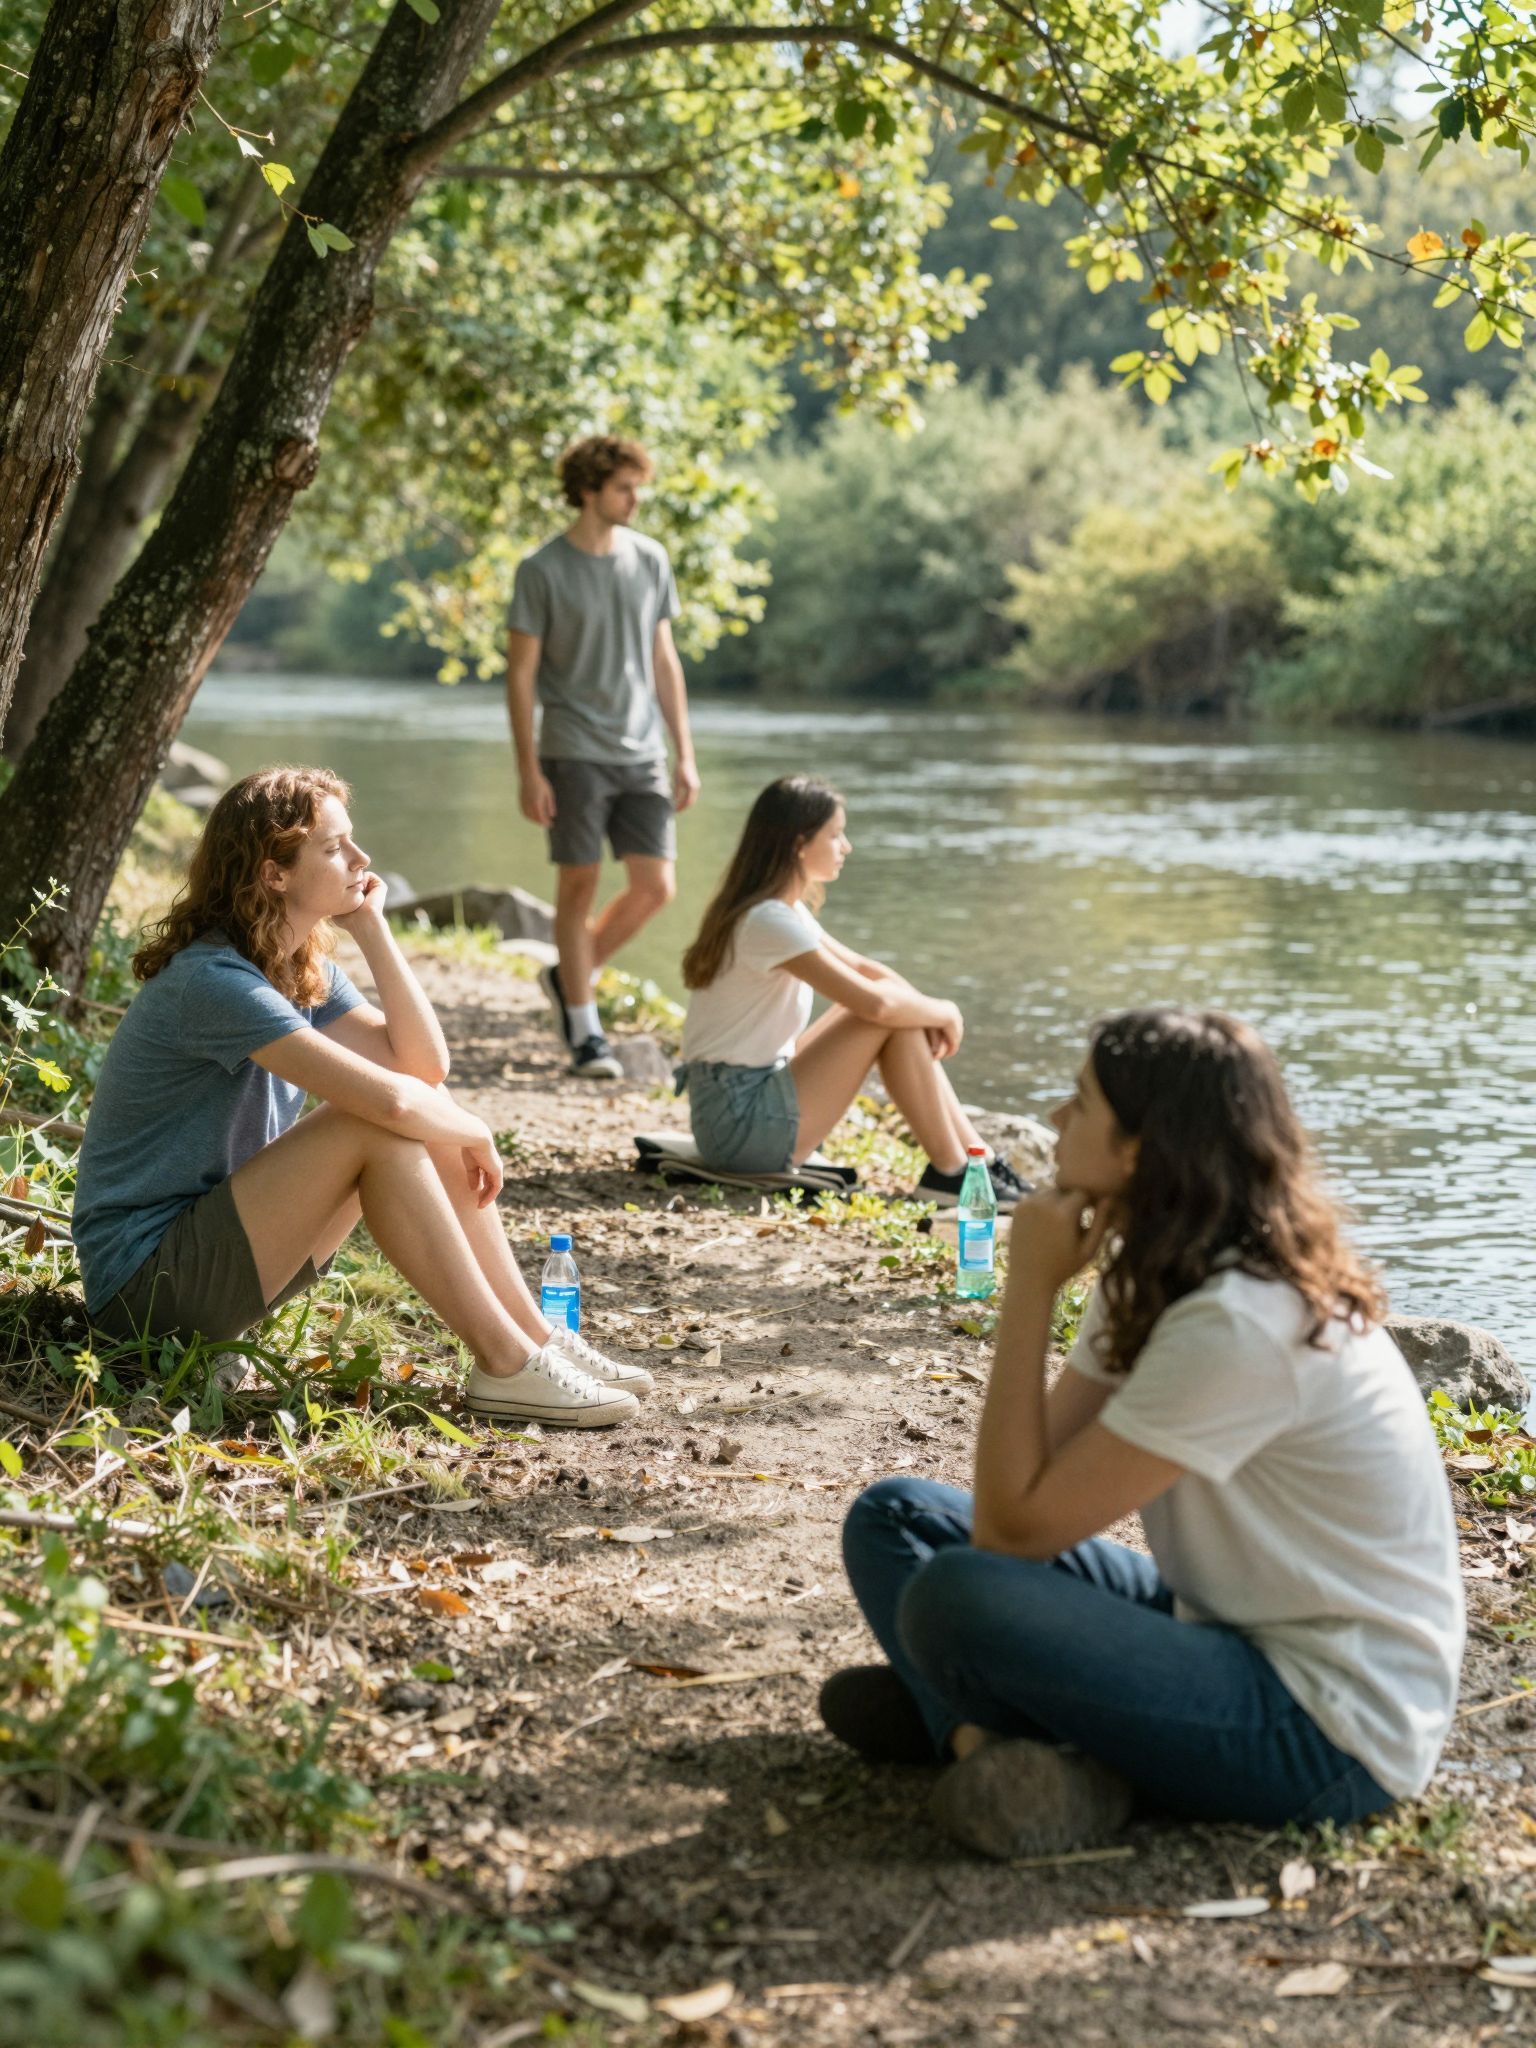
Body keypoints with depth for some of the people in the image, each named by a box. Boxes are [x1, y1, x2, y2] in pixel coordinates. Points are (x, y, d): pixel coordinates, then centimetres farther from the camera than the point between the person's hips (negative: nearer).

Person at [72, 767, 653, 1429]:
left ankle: (537, 1337, -1)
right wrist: (472, 1133, -11)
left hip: (223, 1246, 9)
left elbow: (426, 1064, -2)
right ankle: (506, 1366, -19)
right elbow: (389, 1100, -31)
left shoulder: (307, 970, 7)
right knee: (379, 1126, -23)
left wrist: (371, 927, -5)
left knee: (426, 1112, -2)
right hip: (145, 1283, -9)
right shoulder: (212, 982, -23)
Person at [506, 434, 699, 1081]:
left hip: (641, 754, 4)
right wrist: (529, 770, -10)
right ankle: (584, 1030, 10)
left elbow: (663, 660, 13)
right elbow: (520, 673, -4)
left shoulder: (650, 560, 8)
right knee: (579, 886, 0)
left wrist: (684, 754, 9)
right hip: (575, 754, -4)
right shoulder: (543, 570, -6)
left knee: (655, 887, 0)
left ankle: (568, 977, 22)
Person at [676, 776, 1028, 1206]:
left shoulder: (785, 909, 12)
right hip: (739, 1120, -10)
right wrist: (944, 1012, -8)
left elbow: (863, 969, 16)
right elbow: (875, 1001, -26)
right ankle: (950, 1173, -4)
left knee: (906, 1013, 9)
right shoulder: (769, 921, -20)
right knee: (892, 1019, -15)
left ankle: (980, 1159, 9)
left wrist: (931, 1015, -3)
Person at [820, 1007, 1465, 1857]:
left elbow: (1020, 1525, -22)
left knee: (952, 1598, -30)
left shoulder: (1240, 1325, -26)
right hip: (1229, 1627, 10)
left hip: (1332, 1735, -10)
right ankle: (978, 1725, -10)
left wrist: (1030, 1290, -19)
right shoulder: (1158, 1273, 4)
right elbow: (1013, 1499, 3)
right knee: (893, 1516, 9)